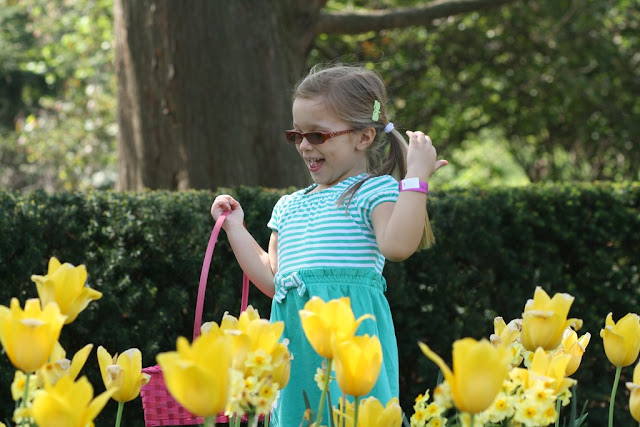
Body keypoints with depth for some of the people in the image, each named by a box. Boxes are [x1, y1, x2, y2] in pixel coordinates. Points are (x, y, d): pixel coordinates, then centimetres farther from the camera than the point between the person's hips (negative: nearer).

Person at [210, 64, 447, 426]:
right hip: (295, 336, 7)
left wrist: (416, 176, -18)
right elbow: (272, 279, 20)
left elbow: (397, 245, -20)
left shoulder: (374, 190, -2)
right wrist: (235, 227, 23)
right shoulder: (290, 206, 20)